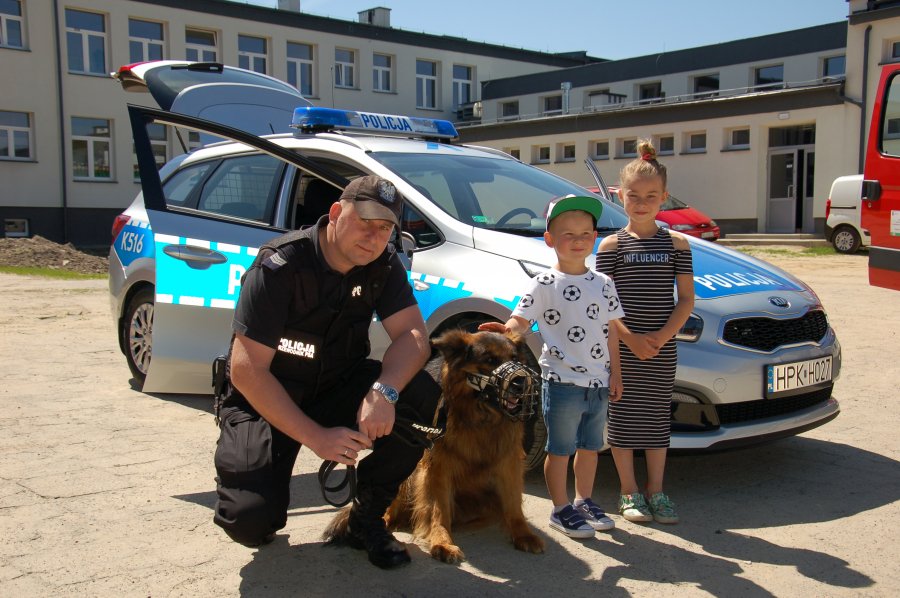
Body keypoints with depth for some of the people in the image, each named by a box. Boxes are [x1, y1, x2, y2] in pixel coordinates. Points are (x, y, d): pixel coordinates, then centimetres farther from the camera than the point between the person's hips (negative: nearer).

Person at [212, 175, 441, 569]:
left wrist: (384, 391, -37)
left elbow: (413, 336, -15)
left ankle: (367, 517, -4)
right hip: (265, 401, -4)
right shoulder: (280, 267, -23)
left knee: (420, 396, -23)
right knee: (252, 522, -24)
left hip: (338, 388, 5)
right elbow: (247, 370, -25)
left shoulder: (383, 266, -7)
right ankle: (243, 462, 14)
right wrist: (315, 436, -28)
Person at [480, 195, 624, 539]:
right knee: (560, 449, 4)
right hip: (562, 381, -5)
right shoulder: (544, 284, -6)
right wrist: (506, 330, -33)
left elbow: (610, 330, 11)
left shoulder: (603, 284, 8)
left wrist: (615, 372, 8)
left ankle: (584, 501, 34)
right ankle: (561, 510, 18)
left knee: (589, 446, 17)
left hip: (598, 382, 5)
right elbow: (522, 320, -11)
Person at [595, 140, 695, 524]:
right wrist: (630, 338, -16)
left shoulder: (676, 244, 3)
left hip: (661, 350, 2)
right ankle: (630, 493, 19)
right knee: (622, 418, 5)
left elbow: (686, 298, 0)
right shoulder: (611, 245, -1)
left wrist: (662, 336, -13)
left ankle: (655, 492, 23)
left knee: (657, 419, 10)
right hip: (621, 348, -1)